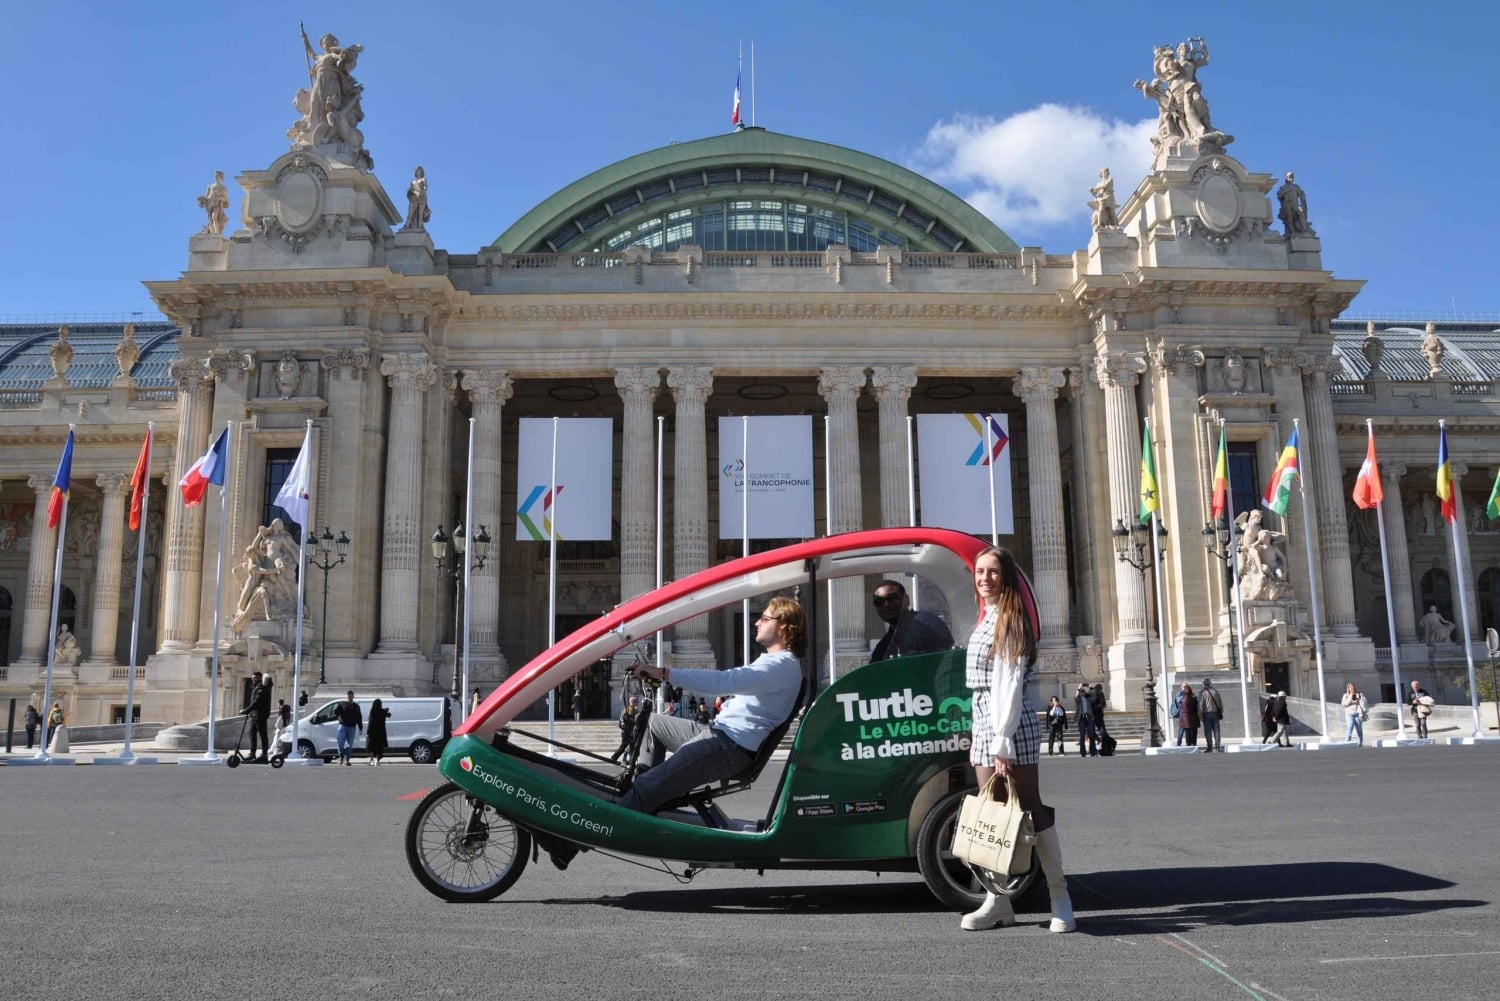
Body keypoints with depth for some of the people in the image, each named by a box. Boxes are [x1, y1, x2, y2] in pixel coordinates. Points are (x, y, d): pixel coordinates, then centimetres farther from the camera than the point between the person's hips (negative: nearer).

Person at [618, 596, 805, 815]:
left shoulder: (783, 666, -18)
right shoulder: (775, 662, 18)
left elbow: (723, 681, -30)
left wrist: (664, 673, -31)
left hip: (731, 748, -11)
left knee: (645, 789, -18)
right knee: (652, 721, 24)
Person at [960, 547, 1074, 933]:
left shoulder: (1010, 619, -11)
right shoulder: (988, 618, 16)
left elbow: (1009, 683, -17)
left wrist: (1002, 742, -20)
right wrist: (979, 737, 17)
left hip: (1010, 727, -9)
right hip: (984, 727, 9)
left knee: (1030, 808, -1)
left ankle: (1060, 897, 10)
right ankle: (998, 901, 15)